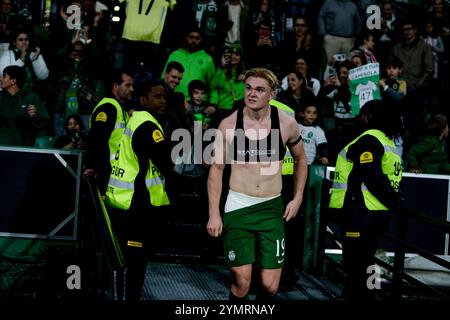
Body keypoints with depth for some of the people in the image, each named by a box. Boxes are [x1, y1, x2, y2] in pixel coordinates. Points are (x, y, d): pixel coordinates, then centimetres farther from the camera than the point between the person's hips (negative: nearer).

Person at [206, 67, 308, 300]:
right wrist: (214, 213, -3)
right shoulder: (229, 124, -4)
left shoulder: (286, 124, -3)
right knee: (241, 283, -6)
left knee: (270, 285, -3)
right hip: (238, 207, -1)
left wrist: (298, 198, 8)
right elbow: (216, 168, 3)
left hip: (272, 209, 1)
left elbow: (300, 159, 16)